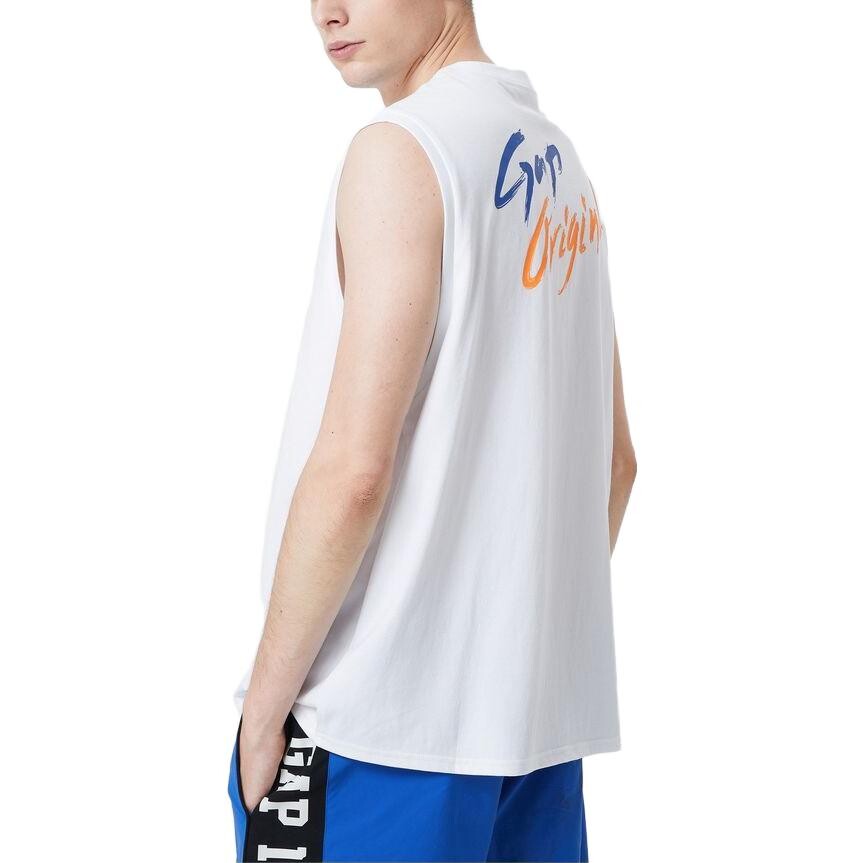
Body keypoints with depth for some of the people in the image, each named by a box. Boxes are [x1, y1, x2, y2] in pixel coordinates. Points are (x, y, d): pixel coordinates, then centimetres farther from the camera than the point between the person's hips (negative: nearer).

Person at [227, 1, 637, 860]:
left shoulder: (400, 147, -12)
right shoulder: (559, 161, 13)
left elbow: (352, 468, -19)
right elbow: (613, 459, 16)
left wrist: (265, 698, -10)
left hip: (386, 714, -8)